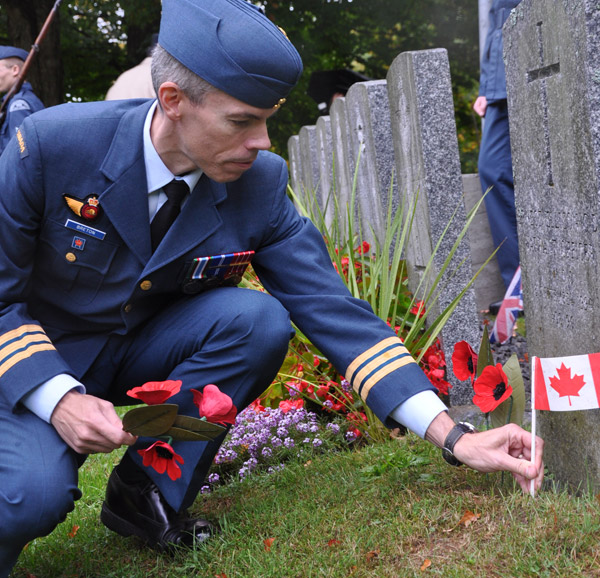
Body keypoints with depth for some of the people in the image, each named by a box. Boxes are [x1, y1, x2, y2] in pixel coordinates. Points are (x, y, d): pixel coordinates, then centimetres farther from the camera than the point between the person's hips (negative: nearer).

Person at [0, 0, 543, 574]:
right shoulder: (52, 145, -23)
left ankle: (146, 493, -9)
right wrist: (58, 399, -31)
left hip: (143, 354, 4)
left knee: (257, 319, -26)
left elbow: (334, 312, -15)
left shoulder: (259, 183, -15)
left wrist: (455, 438, -22)